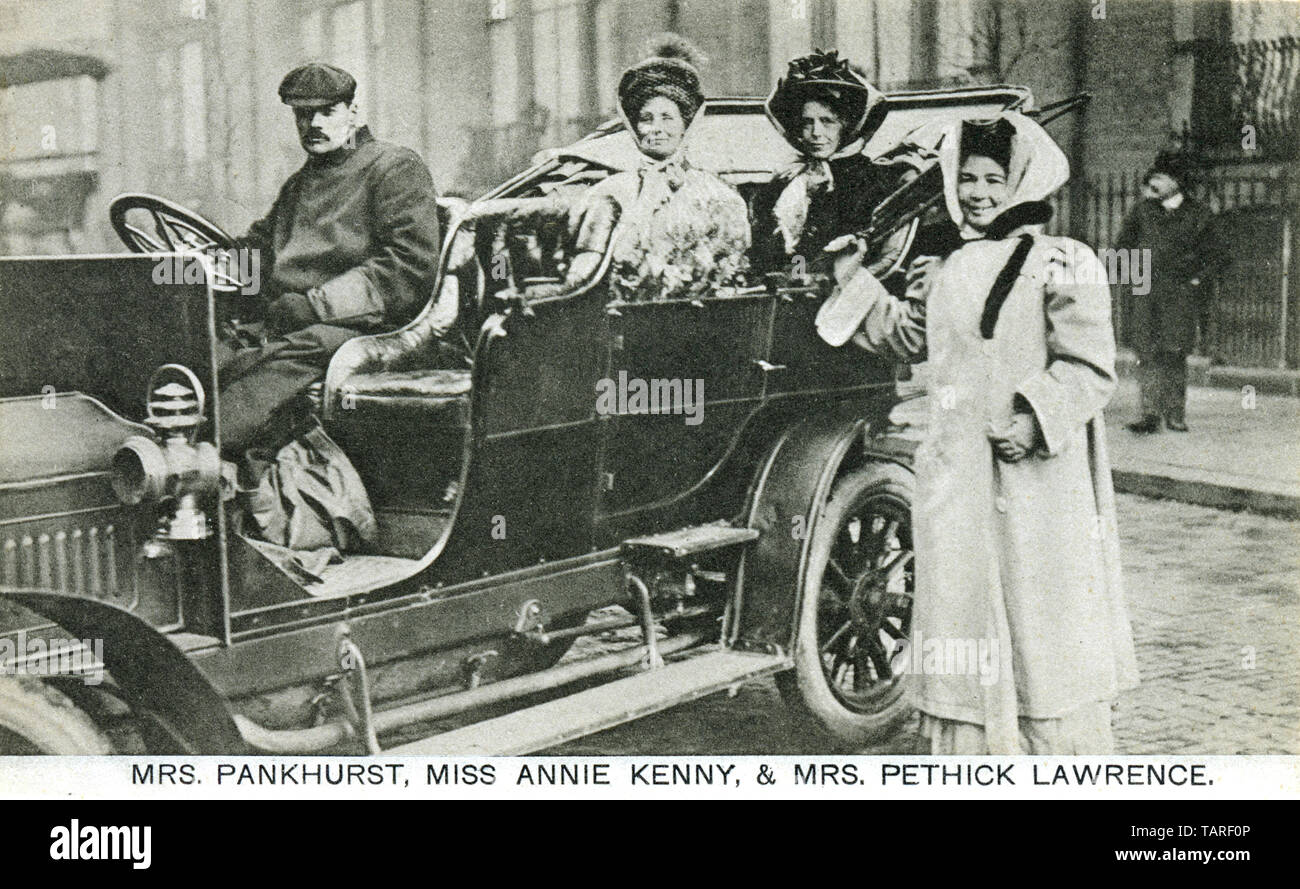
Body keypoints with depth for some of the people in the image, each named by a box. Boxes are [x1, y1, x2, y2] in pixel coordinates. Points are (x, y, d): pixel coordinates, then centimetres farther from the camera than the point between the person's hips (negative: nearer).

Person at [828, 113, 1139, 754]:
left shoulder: (1063, 263, -6)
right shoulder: (944, 272, 14)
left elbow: (1089, 367, -11)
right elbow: (902, 335, 30)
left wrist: (1036, 420, -22)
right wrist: (855, 283, 22)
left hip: (1036, 479, -6)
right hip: (957, 482, 6)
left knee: (1041, 624, 0)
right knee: (964, 623, 12)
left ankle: (1069, 752, 12)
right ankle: (968, 752, 23)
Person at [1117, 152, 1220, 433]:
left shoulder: (1198, 214, 6)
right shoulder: (1143, 210, 10)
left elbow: (1212, 255, 12)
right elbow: (1122, 246, 15)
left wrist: (1195, 281, 0)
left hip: (1181, 294, -1)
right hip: (1146, 292, 1)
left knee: (1175, 354, -3)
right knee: (1147, 354, -6)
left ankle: (1175, 415, 8)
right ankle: (1149, 415, -6)